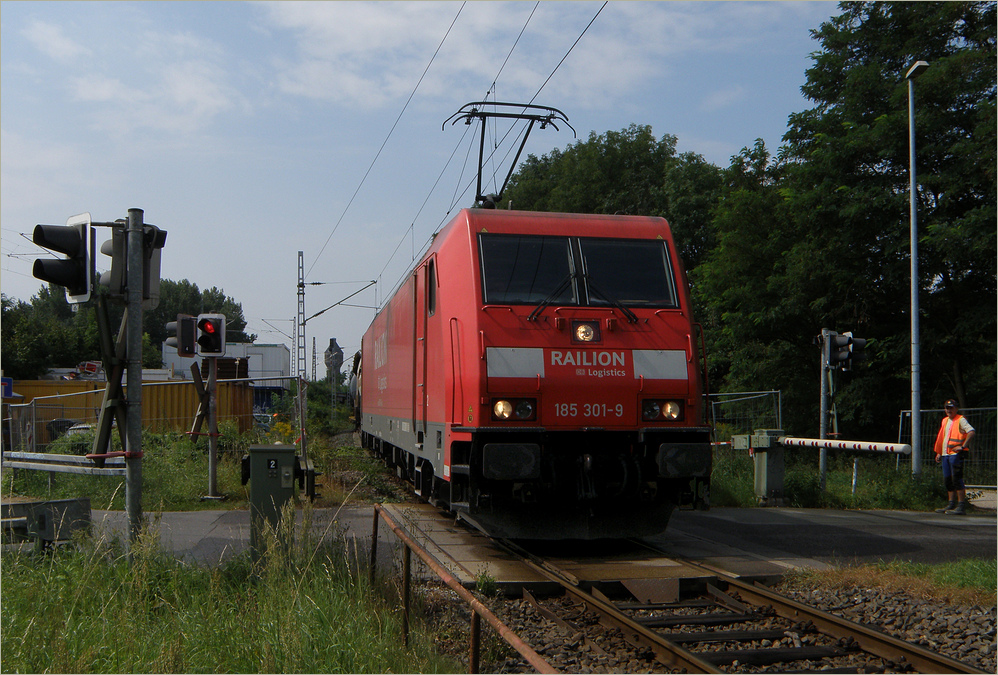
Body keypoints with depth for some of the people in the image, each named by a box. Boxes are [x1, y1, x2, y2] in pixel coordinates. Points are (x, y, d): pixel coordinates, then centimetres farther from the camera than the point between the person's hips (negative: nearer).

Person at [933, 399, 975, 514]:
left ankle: (961, 506, -8)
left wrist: (963, 446, -20)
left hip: (956, 454, -8)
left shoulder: (961, 420, -6)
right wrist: (939, 453, 22)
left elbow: (971, 432, -19)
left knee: (956, 479, -10)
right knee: (947, 480, 9)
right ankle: (951, 504, 16)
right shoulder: (945, 420, 19)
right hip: (945, 455, 8)